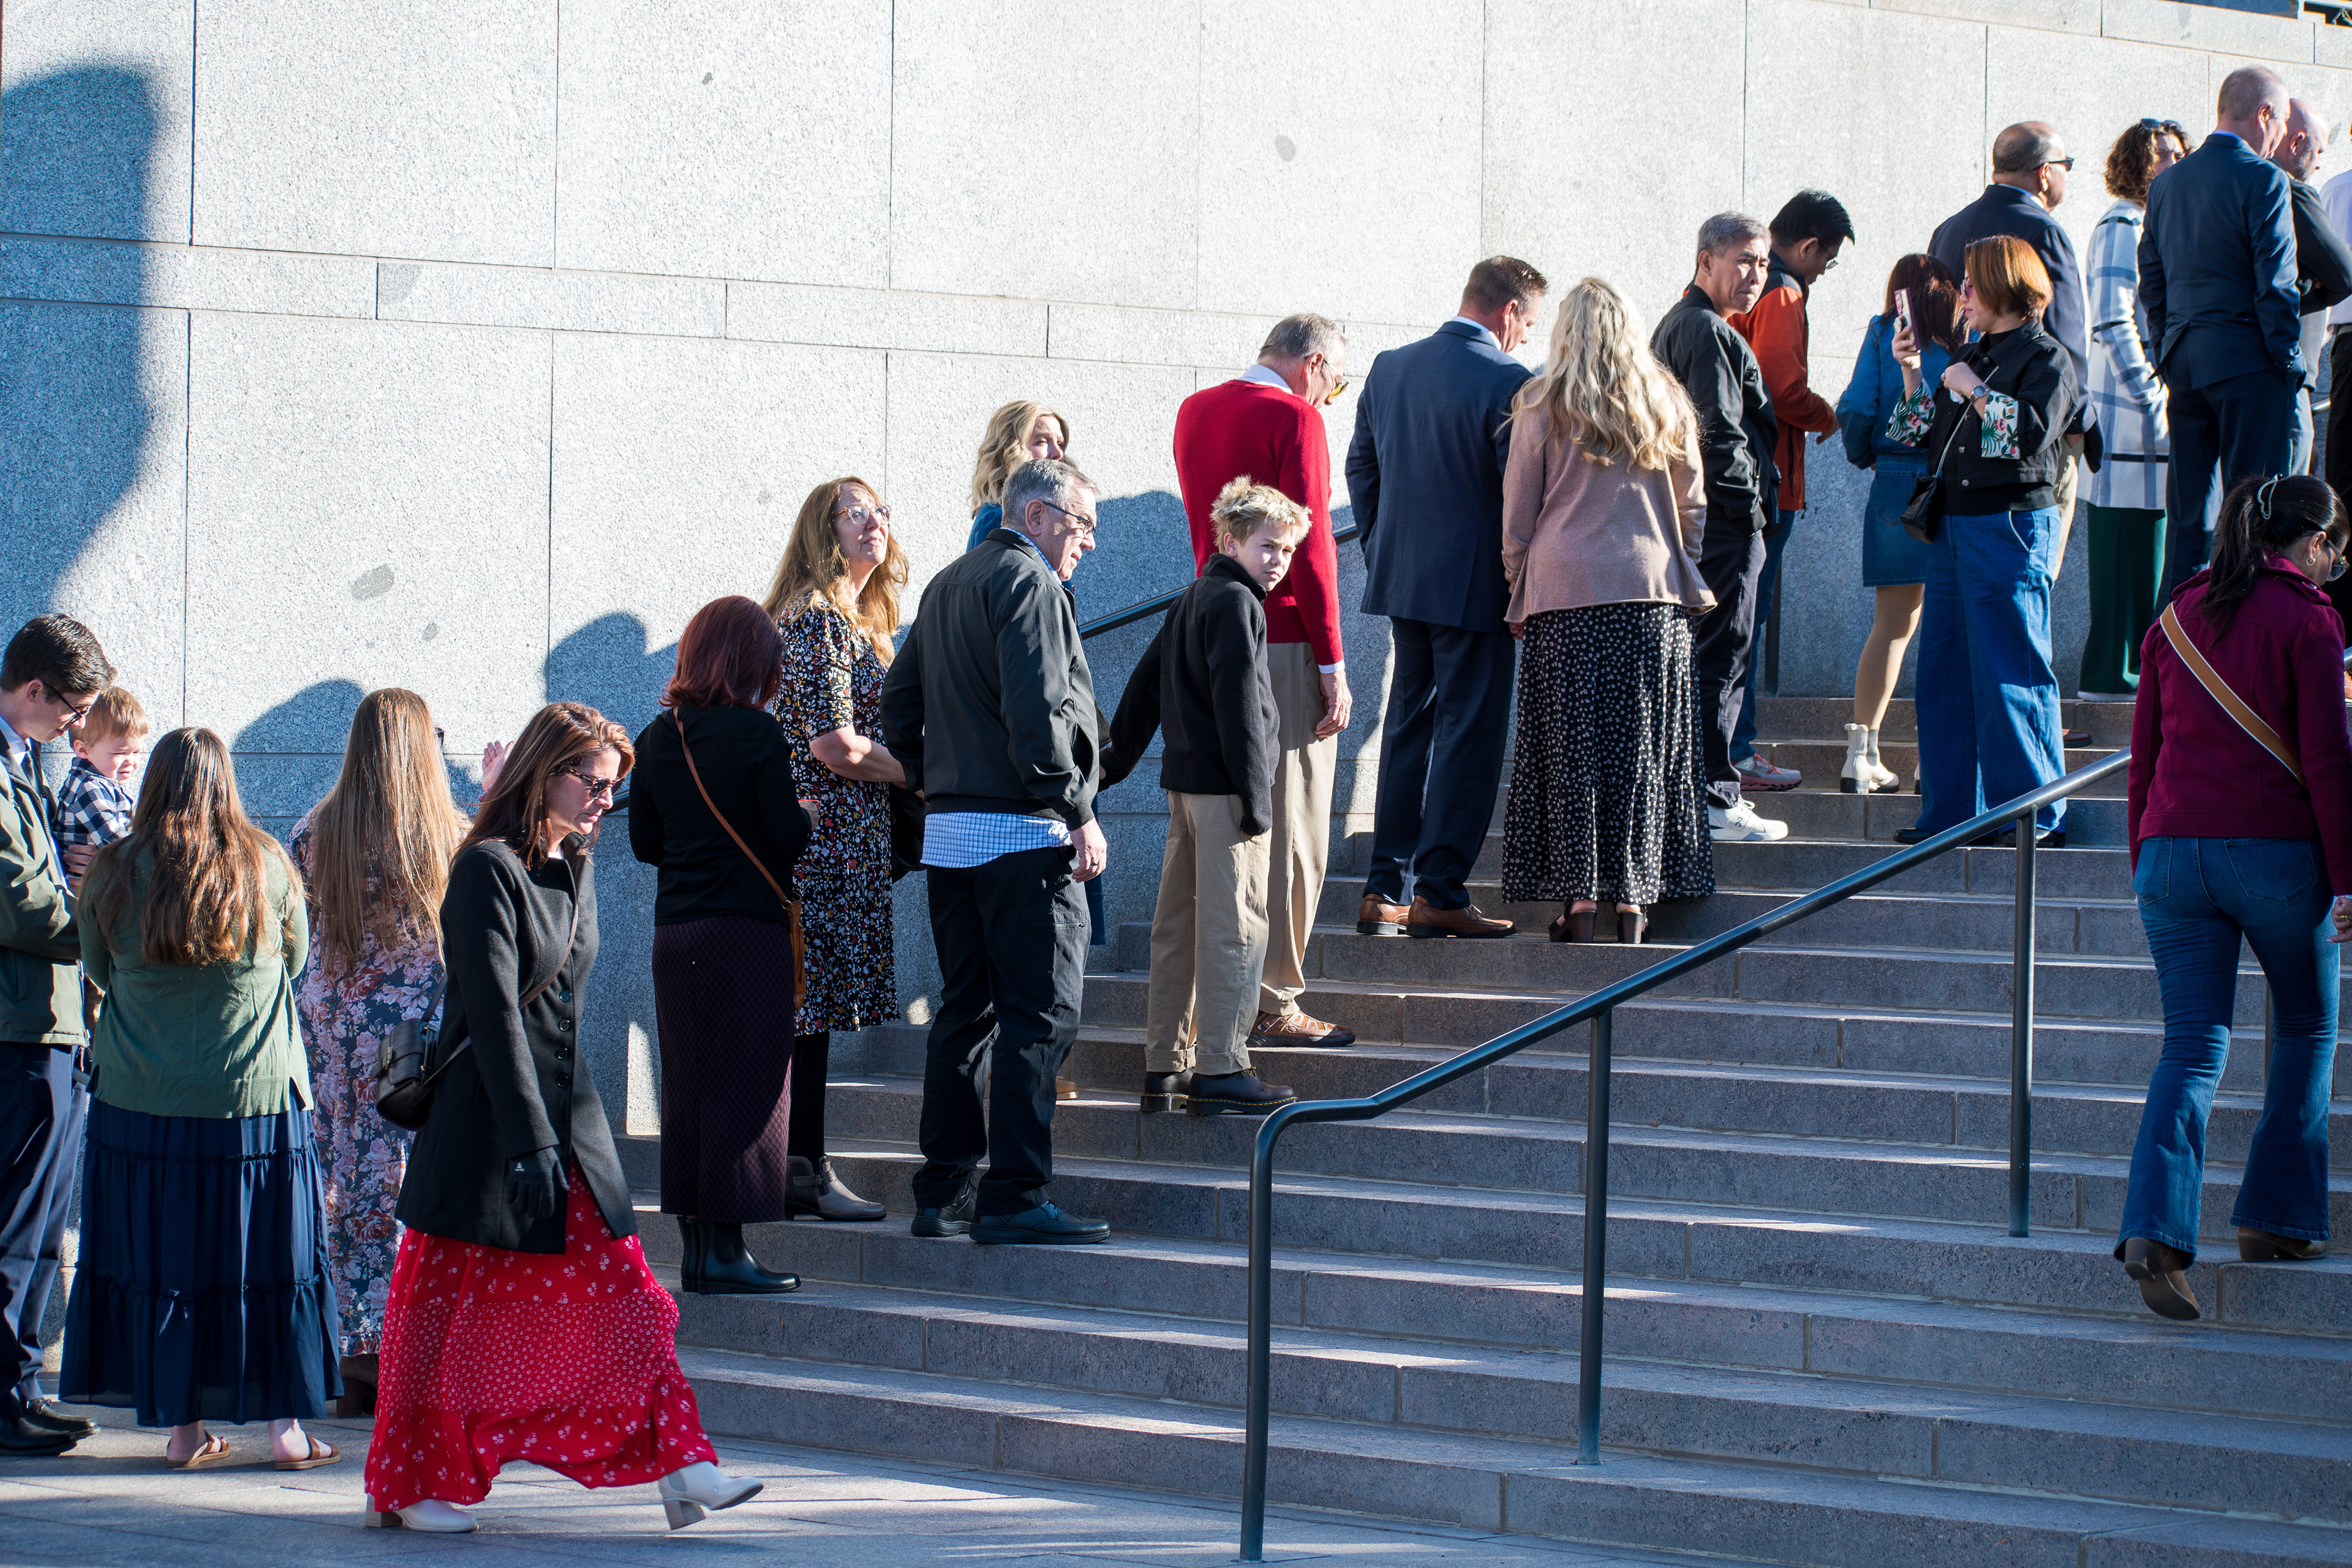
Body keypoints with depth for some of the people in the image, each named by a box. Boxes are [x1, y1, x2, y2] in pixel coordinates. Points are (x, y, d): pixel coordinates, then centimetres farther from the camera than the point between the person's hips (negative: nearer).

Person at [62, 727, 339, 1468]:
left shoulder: (113, 873, -4)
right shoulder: (266, 866, -5)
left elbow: (98, 971, 9)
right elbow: (296, 958, 8)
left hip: (140, 1100, 1)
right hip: (257, 1097, -1)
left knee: (160, 1260, 8)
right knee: (271, 1259, 8)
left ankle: (182, 1427, 10)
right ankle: (286, 1423, 10)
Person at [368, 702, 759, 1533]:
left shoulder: (575, 868, 11)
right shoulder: (488, 870, -14)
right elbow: (495, 1012, -19)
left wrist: (564, 1132, 17)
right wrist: (530, 1143, -24)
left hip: (568, 1113, 7)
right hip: (485, 1121, -7)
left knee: (620, 1292, 0)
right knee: (455, 1306, 3)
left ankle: (678, 1466, -2)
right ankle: (410, 1485, 16)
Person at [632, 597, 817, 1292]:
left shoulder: (657, 737, 6)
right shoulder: (758, 734, -11)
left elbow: (644, 841, 11)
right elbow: (789, 837, -13)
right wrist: (804, 808, 7)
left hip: (675, 928, 6)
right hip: (748, 931, -6)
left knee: (686, 1089, 10)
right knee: (746, 1086, -2)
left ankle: (695, 1247, 13)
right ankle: (726, 1250, -3)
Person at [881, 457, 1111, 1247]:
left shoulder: (947, 585, 18)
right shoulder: (1029, 583, -10)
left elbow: (898, 699, 20)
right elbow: (1037, 712, -20)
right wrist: (1079, 813, -15)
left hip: (949, 832, 9)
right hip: (1023, 833, -9)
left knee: (964, 1008, 12)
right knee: (1039, 1013, -8)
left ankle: (945, 1193, 13)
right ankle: (1014, 1196, -11)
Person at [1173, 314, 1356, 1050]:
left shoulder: (1194, 410, 13)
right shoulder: (1294, 417, -11)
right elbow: (1309, 546, -15)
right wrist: (1333, 664, -13)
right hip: (1284, 645, -8)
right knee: (1289, 828, -3)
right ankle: (1271, 1004, -3)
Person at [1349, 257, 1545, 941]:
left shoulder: (1389, 369, 7)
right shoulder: (1508, 381, -14)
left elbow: (1360, 468, 13)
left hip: (1400, 576, 7)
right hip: (1476, 587, -7)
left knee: (1406, 728, 14)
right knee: (1469, 732, -1)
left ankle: (1384, 891, 13)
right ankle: (1440, 892, -3)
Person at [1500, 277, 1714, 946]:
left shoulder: (1542, 406, 0)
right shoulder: (1665, 404, 8)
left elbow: (1517, 516, 2)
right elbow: (1692, 509, 12)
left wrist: (1519, 597, 11)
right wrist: (1684, 582, 21)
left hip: (1565, 590, -2)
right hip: (1654, 592, 2)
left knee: (1572, 749, 1)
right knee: (1642, 747, 5)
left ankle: (1580, 898, -3)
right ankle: (1634, 900, 4)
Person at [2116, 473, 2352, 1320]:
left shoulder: (2177, 616, 12)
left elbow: (2144, 755, 14)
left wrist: (2143, 862, 22)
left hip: (2173, 847, 4)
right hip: (2277, 850, -4)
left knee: (2193, 1045, 3)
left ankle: (2155, 1227, -16)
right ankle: (2276, 1217, 18)